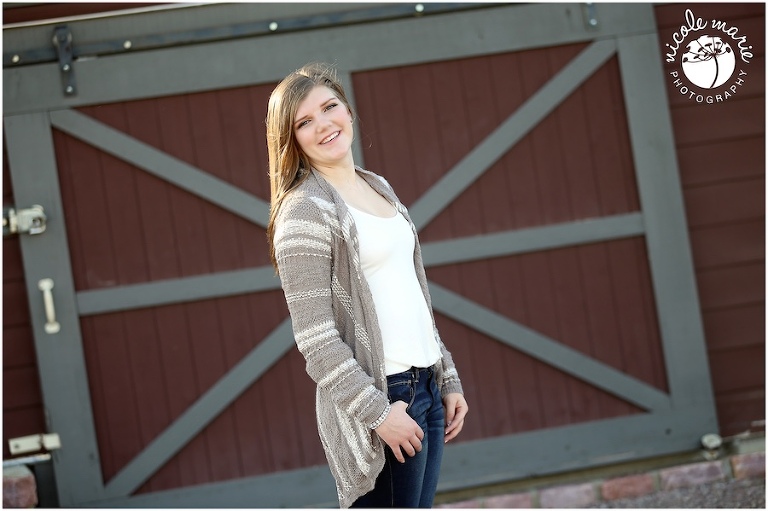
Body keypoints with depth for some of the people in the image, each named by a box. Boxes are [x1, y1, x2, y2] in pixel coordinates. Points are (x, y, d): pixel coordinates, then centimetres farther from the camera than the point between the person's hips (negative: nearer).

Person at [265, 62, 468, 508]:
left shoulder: (379, 188, 13)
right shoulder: (304, 212, -11)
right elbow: (316, 340, -16)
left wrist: (449, 378, 16)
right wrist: (378, 411, -19)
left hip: (427, 385, 8)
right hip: (378, 396, -8)